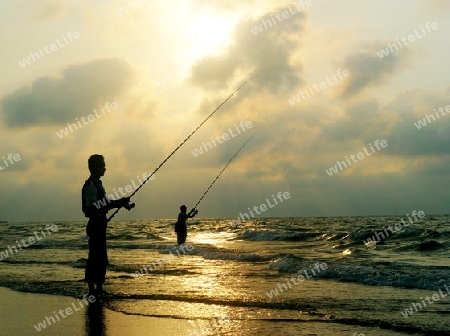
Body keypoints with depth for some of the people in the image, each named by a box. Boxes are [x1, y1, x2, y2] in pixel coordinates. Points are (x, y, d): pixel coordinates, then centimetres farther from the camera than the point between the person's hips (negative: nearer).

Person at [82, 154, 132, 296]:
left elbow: (104, 204, 20)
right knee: (94, 258, -7)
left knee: (101, 258, 13)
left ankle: (99, 288, 19)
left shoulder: (97, 184, 16)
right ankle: (92, 288, -3)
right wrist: (117, 203, -24)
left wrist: (120, 203, 7)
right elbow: (93, 208, -23)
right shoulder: (90, 185, -15)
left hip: (100, 224, 10)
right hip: (95, 224, -10)